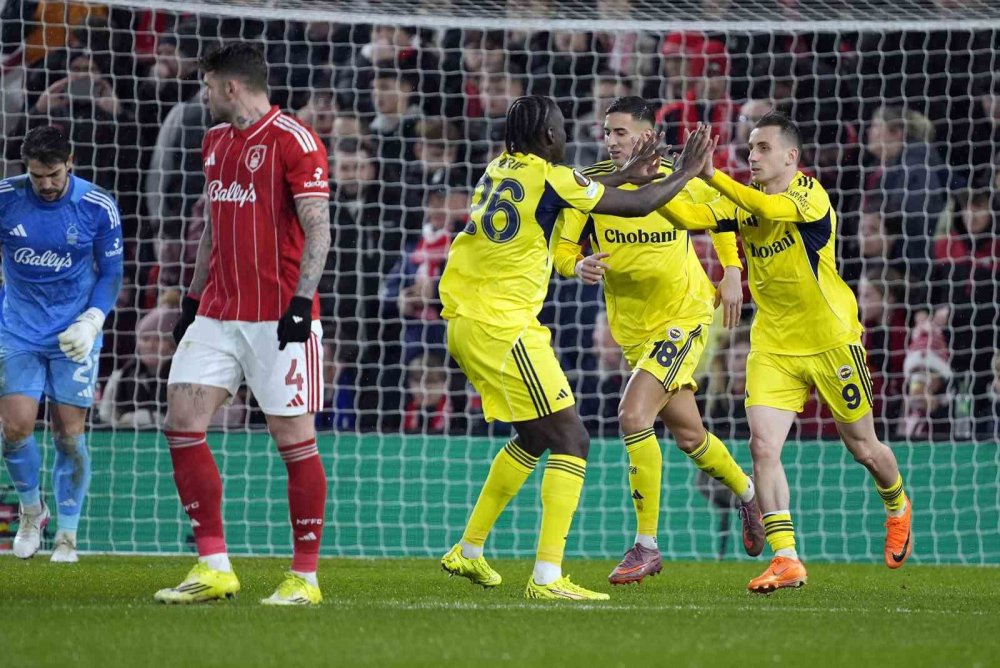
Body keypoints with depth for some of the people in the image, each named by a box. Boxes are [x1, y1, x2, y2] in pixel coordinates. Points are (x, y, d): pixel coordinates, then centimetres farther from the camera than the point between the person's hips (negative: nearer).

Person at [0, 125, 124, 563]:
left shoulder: (98, 207, -9)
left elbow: (111, 273, 0)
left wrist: (91, 323, -13)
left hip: (74, 335, -1)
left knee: (69, 432, -2)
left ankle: (67, 535, 12)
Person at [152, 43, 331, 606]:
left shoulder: (295, 141, -9)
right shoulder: (216, 142, 15)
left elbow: (318, 227, -14)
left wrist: (302, 298, -22)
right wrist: (194, 296, 22)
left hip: (277, 317, -8)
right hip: (218, 312, 8)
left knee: (294, 439, -4)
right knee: (182, 423, -1)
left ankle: (306, 576, 5)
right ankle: (214, 569, 4)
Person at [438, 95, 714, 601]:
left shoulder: (500, 168, 13)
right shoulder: (549, 178, -10)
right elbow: (638, 206, -5)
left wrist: (625, 173, 34)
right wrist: (687, 171, 9)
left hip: (463, 325, 9)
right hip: (502, 327, -9)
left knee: (534, 438, 24)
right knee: (571, 441, -6)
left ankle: (468, 551, 29)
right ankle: (547, 578, -15)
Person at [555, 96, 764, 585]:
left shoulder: (680, 184, -12)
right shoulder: (590, 185, -8)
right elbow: (562, 252, -5)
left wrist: (732, 273, 5)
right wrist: (580, 267, -27)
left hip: (685, 315, -4)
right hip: (633, 329, 4)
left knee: (633, 416, -21)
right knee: (688, 435, 15)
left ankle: (646, 545, -13)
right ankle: (747, 493, 46)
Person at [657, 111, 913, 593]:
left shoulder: (810, 193, -15)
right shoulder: (744, 200, 3)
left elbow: (771, 209, -36)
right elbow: (692, 218, -12)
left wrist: (713, 177, -46)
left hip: (831, 341, -4)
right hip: (772, 346, 4)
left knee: (863, 448, 10)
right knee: (762, 446, -14)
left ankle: (897, 508, 43)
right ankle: (785, 558, -11)